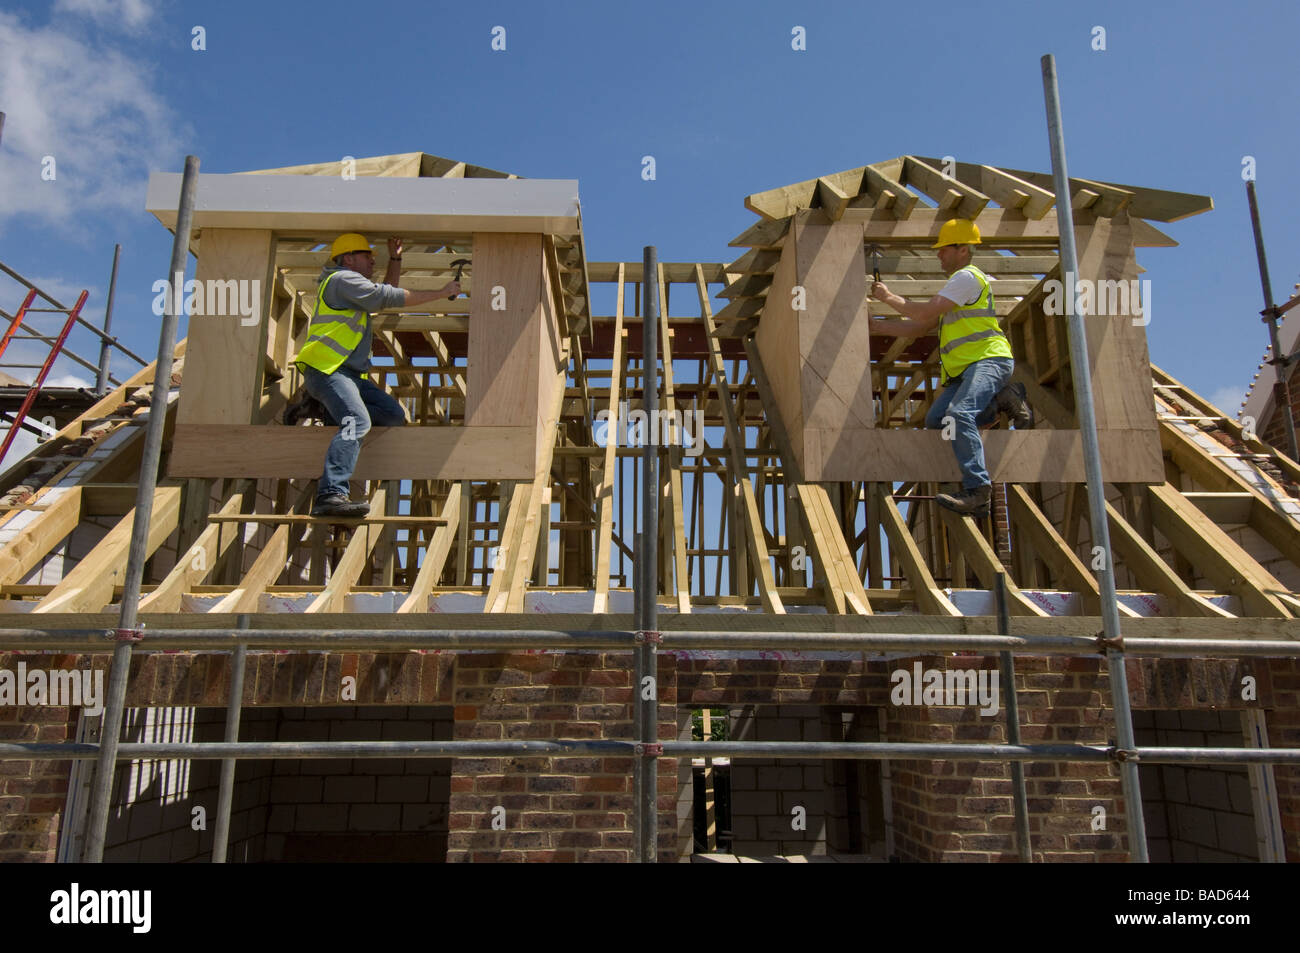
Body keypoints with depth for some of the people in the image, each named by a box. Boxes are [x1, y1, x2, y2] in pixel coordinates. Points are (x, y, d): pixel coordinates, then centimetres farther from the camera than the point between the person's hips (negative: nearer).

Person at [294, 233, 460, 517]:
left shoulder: (351, 285, 29)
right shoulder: (344, 278, -2)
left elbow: (386, 296, 40)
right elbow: (391, 297, -9)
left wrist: (395, 259, 32)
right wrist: (442, 293, -3)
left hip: (350, 374, 10)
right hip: (327, 369, -10)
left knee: (394, 415, -1)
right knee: (358, 422, -31)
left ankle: (329, 409, 6)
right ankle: (331, 496, -41)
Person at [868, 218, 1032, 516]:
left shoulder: (967, 276, -4)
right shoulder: (956, 283, 29)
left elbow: (926, 313, -13)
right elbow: (919, 328, 23)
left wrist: (890, 297, 0)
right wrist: (875, 325, 14)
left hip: (989, 359, -10)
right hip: (966, 368, 10)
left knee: (959, 414, -32)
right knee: (935, 421, -4)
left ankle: (977, 492, -37)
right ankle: (1002, 400, 5)